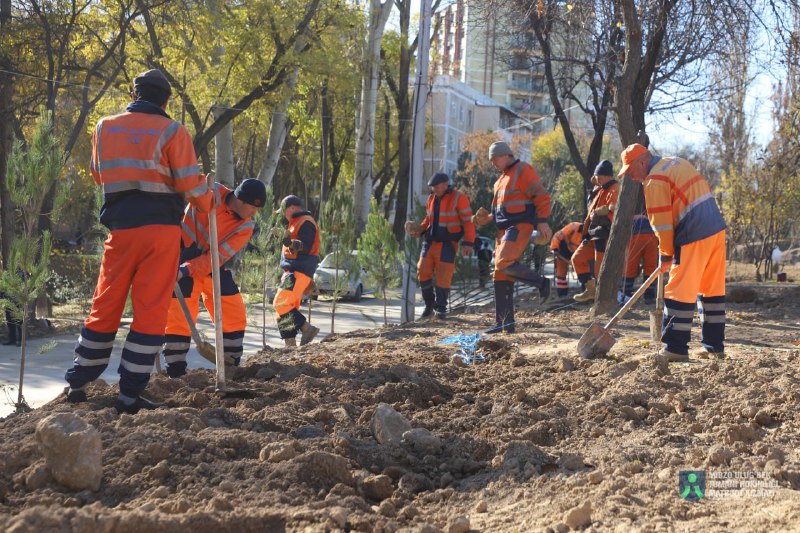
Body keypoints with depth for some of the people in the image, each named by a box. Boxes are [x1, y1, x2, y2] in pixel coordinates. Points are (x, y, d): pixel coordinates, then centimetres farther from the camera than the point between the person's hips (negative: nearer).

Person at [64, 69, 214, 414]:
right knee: (150, 311, 1)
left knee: (105, 306, 13)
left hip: (120, 228, 3)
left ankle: (78, 384, 20)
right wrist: (208, 202, 13)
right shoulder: (172, 131, -4)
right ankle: (130, 395, 1)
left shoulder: (104, 127, 8)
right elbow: (189, 183, -7)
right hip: (161, 229, -3)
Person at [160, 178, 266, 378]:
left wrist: (187, 271, -30)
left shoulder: (246, 227, -11)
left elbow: (217, 257, -18)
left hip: (212, 266, 4)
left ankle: (231, 366, 18)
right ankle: (175, 373, -1)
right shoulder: (211, 192, -19)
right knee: (179, 316, -11)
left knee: (235, 315, 3)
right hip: (182, 260, -4)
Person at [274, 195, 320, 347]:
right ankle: (290, 344, 8)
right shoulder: (296, 223, 24)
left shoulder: (306, 222, -9)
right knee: (287, 307, 8)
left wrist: (292, 243, -37)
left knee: (281, 303, -20)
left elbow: (306, 247, -22)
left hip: (298, 272, -11)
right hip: (292, 271, 11)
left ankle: (307, 328, -18)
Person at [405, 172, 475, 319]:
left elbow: (468, 222, -11)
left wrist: (468, 243, -19)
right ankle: (429, 305, 14)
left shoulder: (458, 198, -8)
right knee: (423, 272, -1)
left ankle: (441, 308, 8)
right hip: (430, 241, 6)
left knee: (443, 277, -6)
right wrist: (420, 229, 6)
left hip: (447, 245, -6)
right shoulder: (431, 199, 12)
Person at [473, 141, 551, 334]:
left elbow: (541, 196, -11)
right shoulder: (501, 179, 24)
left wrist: (542, 221, -22)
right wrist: (488, 218, 11)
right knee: (501, 276, 5)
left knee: (504, 262, -27)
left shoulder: (523, 170, -4)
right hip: (505, 228, 9)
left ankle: (541, 282, -10)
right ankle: (505, 323, 7)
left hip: (520, 226, -9)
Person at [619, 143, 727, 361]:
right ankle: (715, 345, 19)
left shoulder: (654, 181, -10)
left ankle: (676, 348, -2)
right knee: (713, 289, 14)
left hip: (694, 239, -9)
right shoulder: (678, 163, 18)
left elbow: (661, 223, -10)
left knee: (679, 292, -3)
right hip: (717, 230, 9)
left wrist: (665, 254, 3)